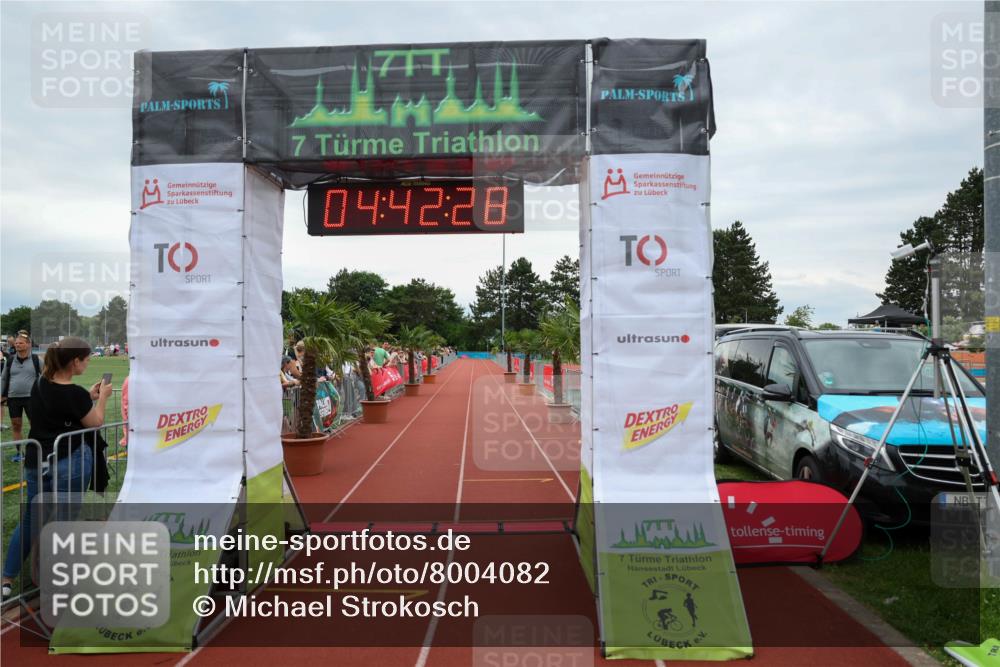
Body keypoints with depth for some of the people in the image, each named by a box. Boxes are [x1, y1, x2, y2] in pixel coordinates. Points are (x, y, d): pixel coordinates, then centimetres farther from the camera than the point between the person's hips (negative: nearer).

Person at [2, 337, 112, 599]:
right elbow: (95, 423, -5)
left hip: (36, 463, 7)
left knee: (29, 521, 17)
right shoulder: (75, 393, -20)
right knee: (64, 522, 6)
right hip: (69, 463, -6)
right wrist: (102, 397, 9)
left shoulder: (40, 384, 1)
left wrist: (88, 397, 15)